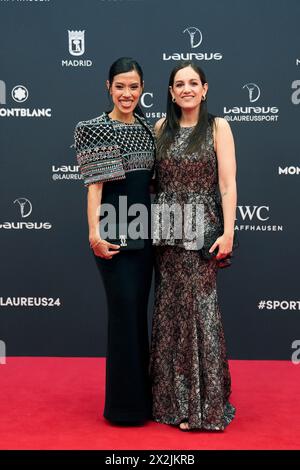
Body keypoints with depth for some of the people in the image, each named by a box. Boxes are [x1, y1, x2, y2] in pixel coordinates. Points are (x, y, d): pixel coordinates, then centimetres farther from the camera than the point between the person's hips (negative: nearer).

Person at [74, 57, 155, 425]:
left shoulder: (147, 129, 13)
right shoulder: (96, 129, -5)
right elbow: (95, 186, -12)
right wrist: (95, 233, -20)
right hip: (115, 230, -6)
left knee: (139, 312, 12)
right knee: (124, 311, -3)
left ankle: (142, 396, 26)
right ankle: (125, 403, 12)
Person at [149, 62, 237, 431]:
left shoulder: (218, 127, 0)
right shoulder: (161, 128, 10)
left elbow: (227, 183, -6)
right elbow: (150, 178, 12)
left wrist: (228, 232, -14)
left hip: (201, 229, -4)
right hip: (166, 229, 4)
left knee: (199, 309, -4)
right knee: (169, 310, 8)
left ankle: (202, 403, 10)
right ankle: (173, 397, 22)